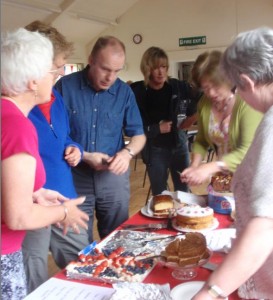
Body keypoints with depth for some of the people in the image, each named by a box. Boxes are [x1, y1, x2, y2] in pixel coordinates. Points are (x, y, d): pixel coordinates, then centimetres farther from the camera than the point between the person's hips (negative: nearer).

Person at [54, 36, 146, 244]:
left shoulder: (124, 91, 0)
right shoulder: (65, 86, -8)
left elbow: (139, 135, 4)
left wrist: (127, 152, -17)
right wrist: (84, 156, -18)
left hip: (115, 176, 2)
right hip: (75, 176, -2)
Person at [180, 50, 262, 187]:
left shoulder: (246, 103, -23)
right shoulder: (204, 103, -6)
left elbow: (249, 151, -30)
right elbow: (201, 140, 3)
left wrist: (211, 167, -40)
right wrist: (194, 166, -15)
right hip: (223, 176, 5)